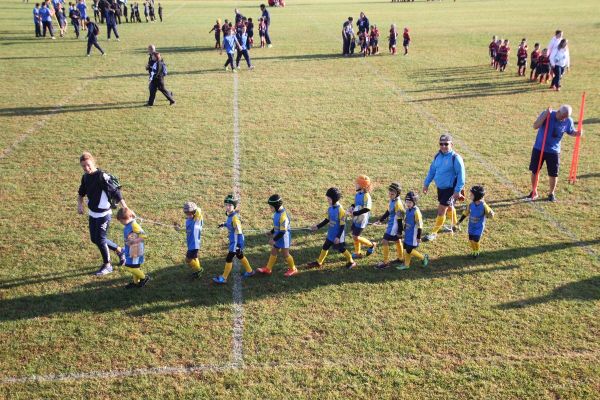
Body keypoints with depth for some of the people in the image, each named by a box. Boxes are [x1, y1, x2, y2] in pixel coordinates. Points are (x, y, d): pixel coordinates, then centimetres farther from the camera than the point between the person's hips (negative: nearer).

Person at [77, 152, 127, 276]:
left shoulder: (102, 176, -21)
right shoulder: (85, 176, 2)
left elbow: (116, 192, -22)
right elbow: (81, 192, 17)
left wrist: (126, 209, -26)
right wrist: (79, 204, -1)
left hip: (103, 214, -8)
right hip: (92, 214, 8)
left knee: (100, 239, -1)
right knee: (94, 239, 15)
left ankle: (107, 265, 20)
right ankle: (120, 251, 34)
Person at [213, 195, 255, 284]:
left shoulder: (235, 217, -27)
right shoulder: (230, 215, 0)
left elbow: (239, 232, -27)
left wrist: (239, 246, -27)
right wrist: (224, 225, 29)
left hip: (236, 242, -9)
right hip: (233, 241, 9)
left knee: (228, 259, 0)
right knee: (240, 256, 24)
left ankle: (223, 278, 12)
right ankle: (249, 271, 41)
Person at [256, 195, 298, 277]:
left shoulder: (283, 216, -30)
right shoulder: (277, 213, -1)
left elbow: (283, 231, -28)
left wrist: (274, 240, -24)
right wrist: (271, 232, 14)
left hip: (283, 238, -9)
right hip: (277, 236, 9)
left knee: (285, 254, 7)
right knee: (273, 252, 17)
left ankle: (293, 269, 27)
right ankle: (268, 269, 30)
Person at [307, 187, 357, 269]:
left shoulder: (340, 210, -25)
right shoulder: (330, 208, -2)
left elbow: (342, 225, -21)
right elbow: (327, 220, 11)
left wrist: (338, 237, -22)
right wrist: (317, 226, 8)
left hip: (338, 236, -7)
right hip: (331, 234, 7)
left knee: (341, 249, 8)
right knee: (325, 247, 15)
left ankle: (351, 262, 29)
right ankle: (319, 263, 29)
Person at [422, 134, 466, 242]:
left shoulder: (455, 158, -19)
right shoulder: (438, 156, 2)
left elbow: (461, 175, -17)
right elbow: (432, 170, 13)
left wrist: (458, 190, -20)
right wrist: (426, 184, 12)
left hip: (450, 189, -7)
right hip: (440, 187, 7)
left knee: (441, 210, -8)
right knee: (449, 208, 24)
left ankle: (434, 233, 1)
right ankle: (455, 226, 45)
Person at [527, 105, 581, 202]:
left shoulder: (568, 121, -8)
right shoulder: (547, 114, -16)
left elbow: (571, 132, 8)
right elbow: (535, 126, -25)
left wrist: (577, 133, -15)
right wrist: (545, 115, -34)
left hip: (554, 151, 1)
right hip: (539, 148, -1)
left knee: (553, 174, 4)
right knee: (534, 171, 7)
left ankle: (551, 193, 24)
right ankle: (534, 192, 25)